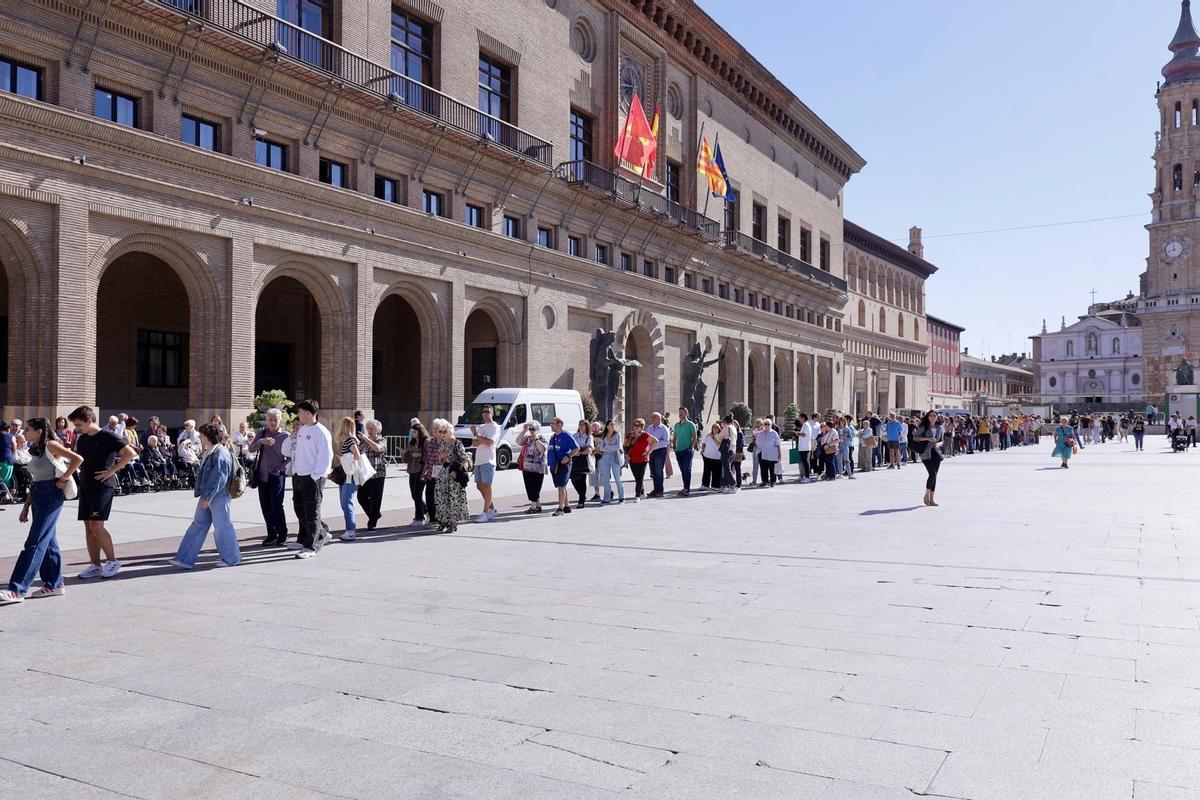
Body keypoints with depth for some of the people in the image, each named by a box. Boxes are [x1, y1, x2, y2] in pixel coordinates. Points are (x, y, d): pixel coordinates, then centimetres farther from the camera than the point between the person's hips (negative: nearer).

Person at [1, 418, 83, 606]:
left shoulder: (51, 445, -9)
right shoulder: (36, 450, 16)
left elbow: (78, 459, -22)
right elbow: (35, 481, 19)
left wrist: (63, 479, -16)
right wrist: (26, 506, 16)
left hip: (51, 495, -9)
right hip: (38, 497, 9)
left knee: (35, 542, -9)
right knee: (48, 541, 11)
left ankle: (17, 589, -10)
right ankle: (54, 584, 18)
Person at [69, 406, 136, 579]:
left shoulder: (107, 437, -10)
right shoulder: (81, 439, 13)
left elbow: (130, 453, -17)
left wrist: (111, 470, -16)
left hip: (103, 486, -8)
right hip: (85, 486, 8)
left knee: (96, 526, -13)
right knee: (88, 527, 7)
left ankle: (112, 561, 0)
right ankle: (95, 565, 13)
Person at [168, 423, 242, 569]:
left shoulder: (221, 454, -17)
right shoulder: (208, 453, 15)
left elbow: (218, 477, -21)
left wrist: (208, 497, -20)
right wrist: (203, 495, 19)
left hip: (218, 497, -10)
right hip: (207, 496, 10)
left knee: (222, 526, 0)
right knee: (197, 525, 8)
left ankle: (232, 558, 14)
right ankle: (185, 559, 10)